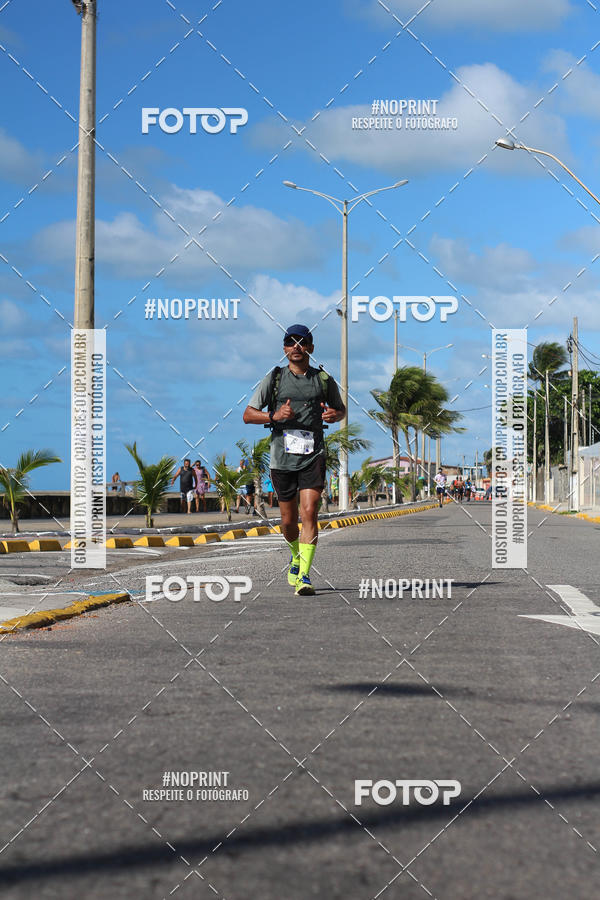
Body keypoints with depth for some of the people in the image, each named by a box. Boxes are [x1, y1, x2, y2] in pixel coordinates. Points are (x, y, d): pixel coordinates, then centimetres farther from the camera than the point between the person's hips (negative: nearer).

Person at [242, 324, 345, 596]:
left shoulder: (323, 379, 7)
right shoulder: (274, 378, 4)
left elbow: (341, 410, 22)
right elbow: (248, 415, 4)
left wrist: (334, 414, -3)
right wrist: (275, 415, -15)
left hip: (313, 457, -1)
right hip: (282, 457, 1)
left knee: (309, 513, -16)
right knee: (288, 520, 9)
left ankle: (304, 577, -17)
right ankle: (296, 555, 40)